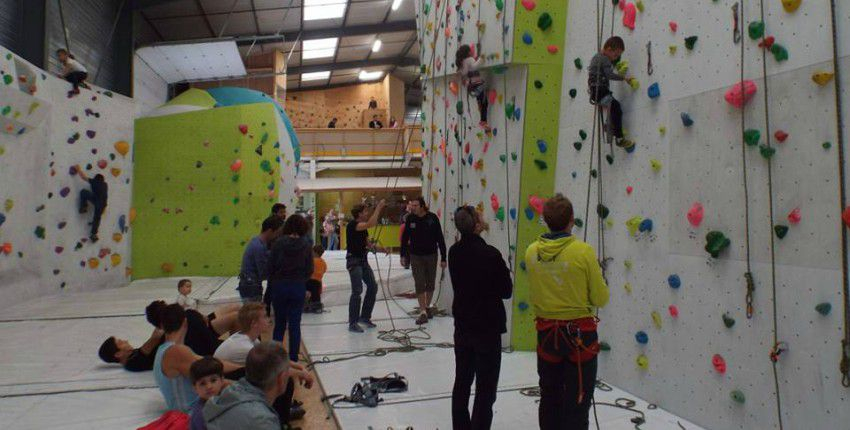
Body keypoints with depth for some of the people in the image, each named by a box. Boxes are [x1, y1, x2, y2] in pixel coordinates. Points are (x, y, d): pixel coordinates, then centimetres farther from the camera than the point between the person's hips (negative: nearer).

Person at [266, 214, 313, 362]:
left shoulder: (279, 243, -8)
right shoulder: (306, 245, -6)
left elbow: (270, 267, -5)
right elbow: (309, 269, -2)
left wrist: (272, 284, 9)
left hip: (279, 286, 0)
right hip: (299, 288, 0)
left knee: (279, 324, 14)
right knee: (295, 325, 8)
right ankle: (293, 359, 12)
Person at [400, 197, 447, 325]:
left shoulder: (432, 218, -12)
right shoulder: (410, 219, -7)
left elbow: (440, 239, -8)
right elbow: (405, 238, 4)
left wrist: (443, 258, -9)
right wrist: (403, 255, 4)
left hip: (431, 255, 0)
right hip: (416, 256, 0)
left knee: (430, 283, 12)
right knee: (419, 284, -3)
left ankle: (427, 307, 31)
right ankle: (423, 312, 1)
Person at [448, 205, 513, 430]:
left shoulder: (454, 252, -2)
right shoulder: (491, 254, -20)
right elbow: (506, 291, -11)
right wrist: (504, 272, 5)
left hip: (462, 325, 6)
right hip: (488, 327, -6)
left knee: (462, 382, 17)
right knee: (485, 389, 4)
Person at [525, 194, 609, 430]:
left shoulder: (531, 251, -6)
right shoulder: (584, 251, -17)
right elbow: (600, 299, -9)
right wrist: (598, 276, 8)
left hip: (546, 333, 4)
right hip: (579, 333, -4)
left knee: (549, 397, 19)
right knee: (577, 402, 8)